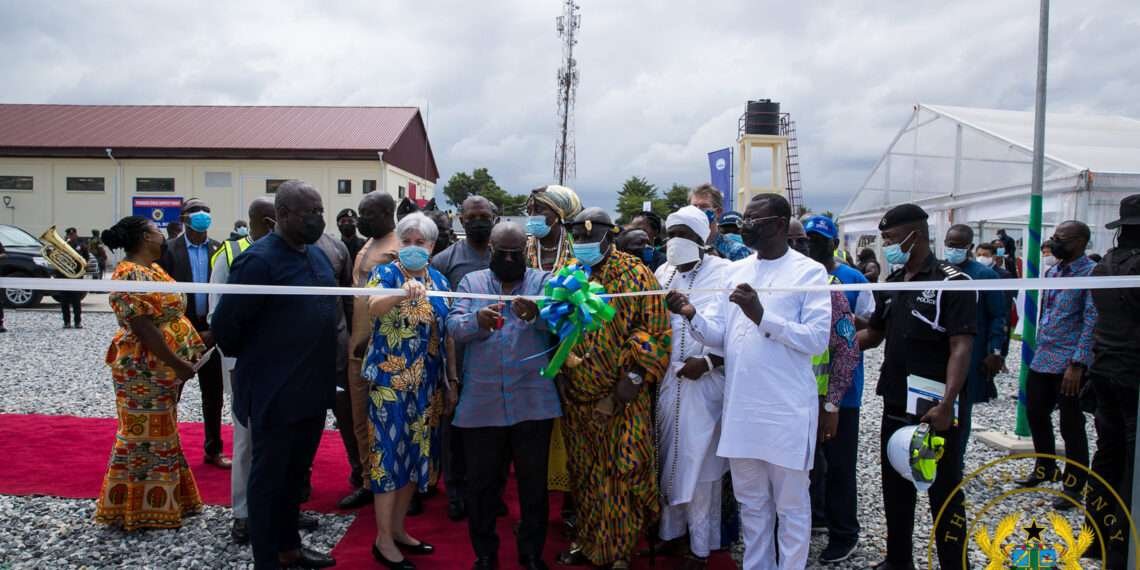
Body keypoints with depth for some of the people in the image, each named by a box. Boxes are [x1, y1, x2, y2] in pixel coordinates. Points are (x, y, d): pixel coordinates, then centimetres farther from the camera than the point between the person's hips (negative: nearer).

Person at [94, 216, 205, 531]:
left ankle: (159, 500, 29)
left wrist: (193, 342, 8)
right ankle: (137, 508, 14)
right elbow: (145, 330, -24)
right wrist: (178, 364, -22)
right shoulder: (130, 277, -20)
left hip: (162, 369, 10)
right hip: (144, 369, -10)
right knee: (144, 436, 1)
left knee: (160, 433, 17)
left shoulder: (152, 269, 10)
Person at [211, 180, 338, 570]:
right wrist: (252, 362, 0)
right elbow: (224, 325, -16)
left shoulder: (317, 254, 6)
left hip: (313, 389, 8)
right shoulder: (259, 260, -18)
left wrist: (326, 370, 13)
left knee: (297, 473, 21)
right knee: (268, 477, 8)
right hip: (275, 393, -7)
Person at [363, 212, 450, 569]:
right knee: (390, 452, -2)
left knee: (416, 452, 12)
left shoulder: (440, 280, 10)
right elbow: (373, 309, -28)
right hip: (390, 379, -6)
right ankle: (383, 540, 10)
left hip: (426, 383, 6)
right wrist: (402, 294, -48)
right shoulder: (385, 274, -6)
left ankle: (398, 529, 27)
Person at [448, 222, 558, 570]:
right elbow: (453, 326, -6)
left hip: (532, 402, -1)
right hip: (481, 403, 1)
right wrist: (477, 321, -28)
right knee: (481, 483, 12)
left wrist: (536, 313, -36)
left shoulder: (544, 281, 4)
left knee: (534, 483, 12)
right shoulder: (471, 282, 8)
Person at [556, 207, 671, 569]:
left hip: (620, 394, -4)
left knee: (623, 471, -1)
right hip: (577, 394, 5)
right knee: (584, 471, 15)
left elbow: (655, 329, -10)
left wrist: (635, 375, -16)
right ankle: (588, 540, 31)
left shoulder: (634, 274, -6)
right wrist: (560, 369, 5)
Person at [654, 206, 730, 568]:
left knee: (699, 461, 3)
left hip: (704, 382, -5)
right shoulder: (662, 273, 8)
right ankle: (670, 529, 29)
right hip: (665, 380, 5)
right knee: (668, 458, 12)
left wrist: (709, 361, -17)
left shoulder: (724, 273, -9)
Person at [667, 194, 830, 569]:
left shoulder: (810, 272, -5)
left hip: (787, 409, -5)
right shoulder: (735, 271, 11)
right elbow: (719, 335, 7)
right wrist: (692, 316, -12)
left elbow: (818, 338, -14)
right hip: (740, 407, 5)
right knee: (751, 502, 18)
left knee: (791, 505, 9)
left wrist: (762, 316, -21)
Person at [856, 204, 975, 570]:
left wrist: (947, 404, -27)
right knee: (895, 487, 16)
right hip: (895, 406, 7)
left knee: (944, 491, 5)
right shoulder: (890, 284, 10)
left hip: (934, 410, -7)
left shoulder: (951, 282, -11)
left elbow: (961, 347, -18)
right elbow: (874, 333, 18)